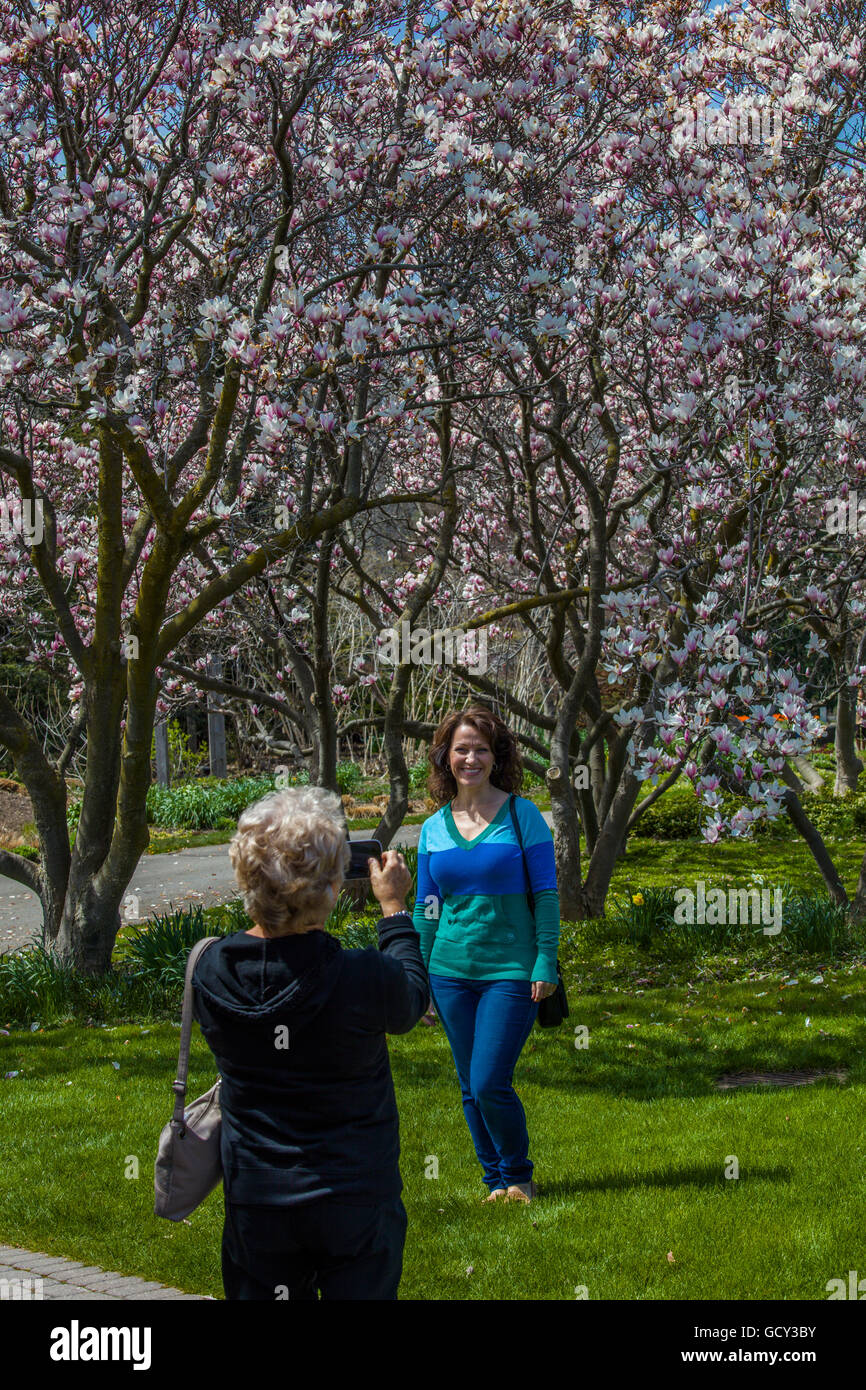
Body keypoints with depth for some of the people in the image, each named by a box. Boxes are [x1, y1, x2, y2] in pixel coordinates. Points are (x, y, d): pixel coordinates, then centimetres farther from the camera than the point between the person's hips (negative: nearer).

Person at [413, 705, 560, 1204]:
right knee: (471, 1089, 10)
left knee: (490, 1084, -9)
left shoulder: (523, 815, -3)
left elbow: (546, 895, -3)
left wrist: (546, 963, -9)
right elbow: (426, 907, 12)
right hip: (452, 970, 4)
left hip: (511, 970, -4)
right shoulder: (434, 828, 7)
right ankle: (496, 1180, 27)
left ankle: (519, 1176, 15)